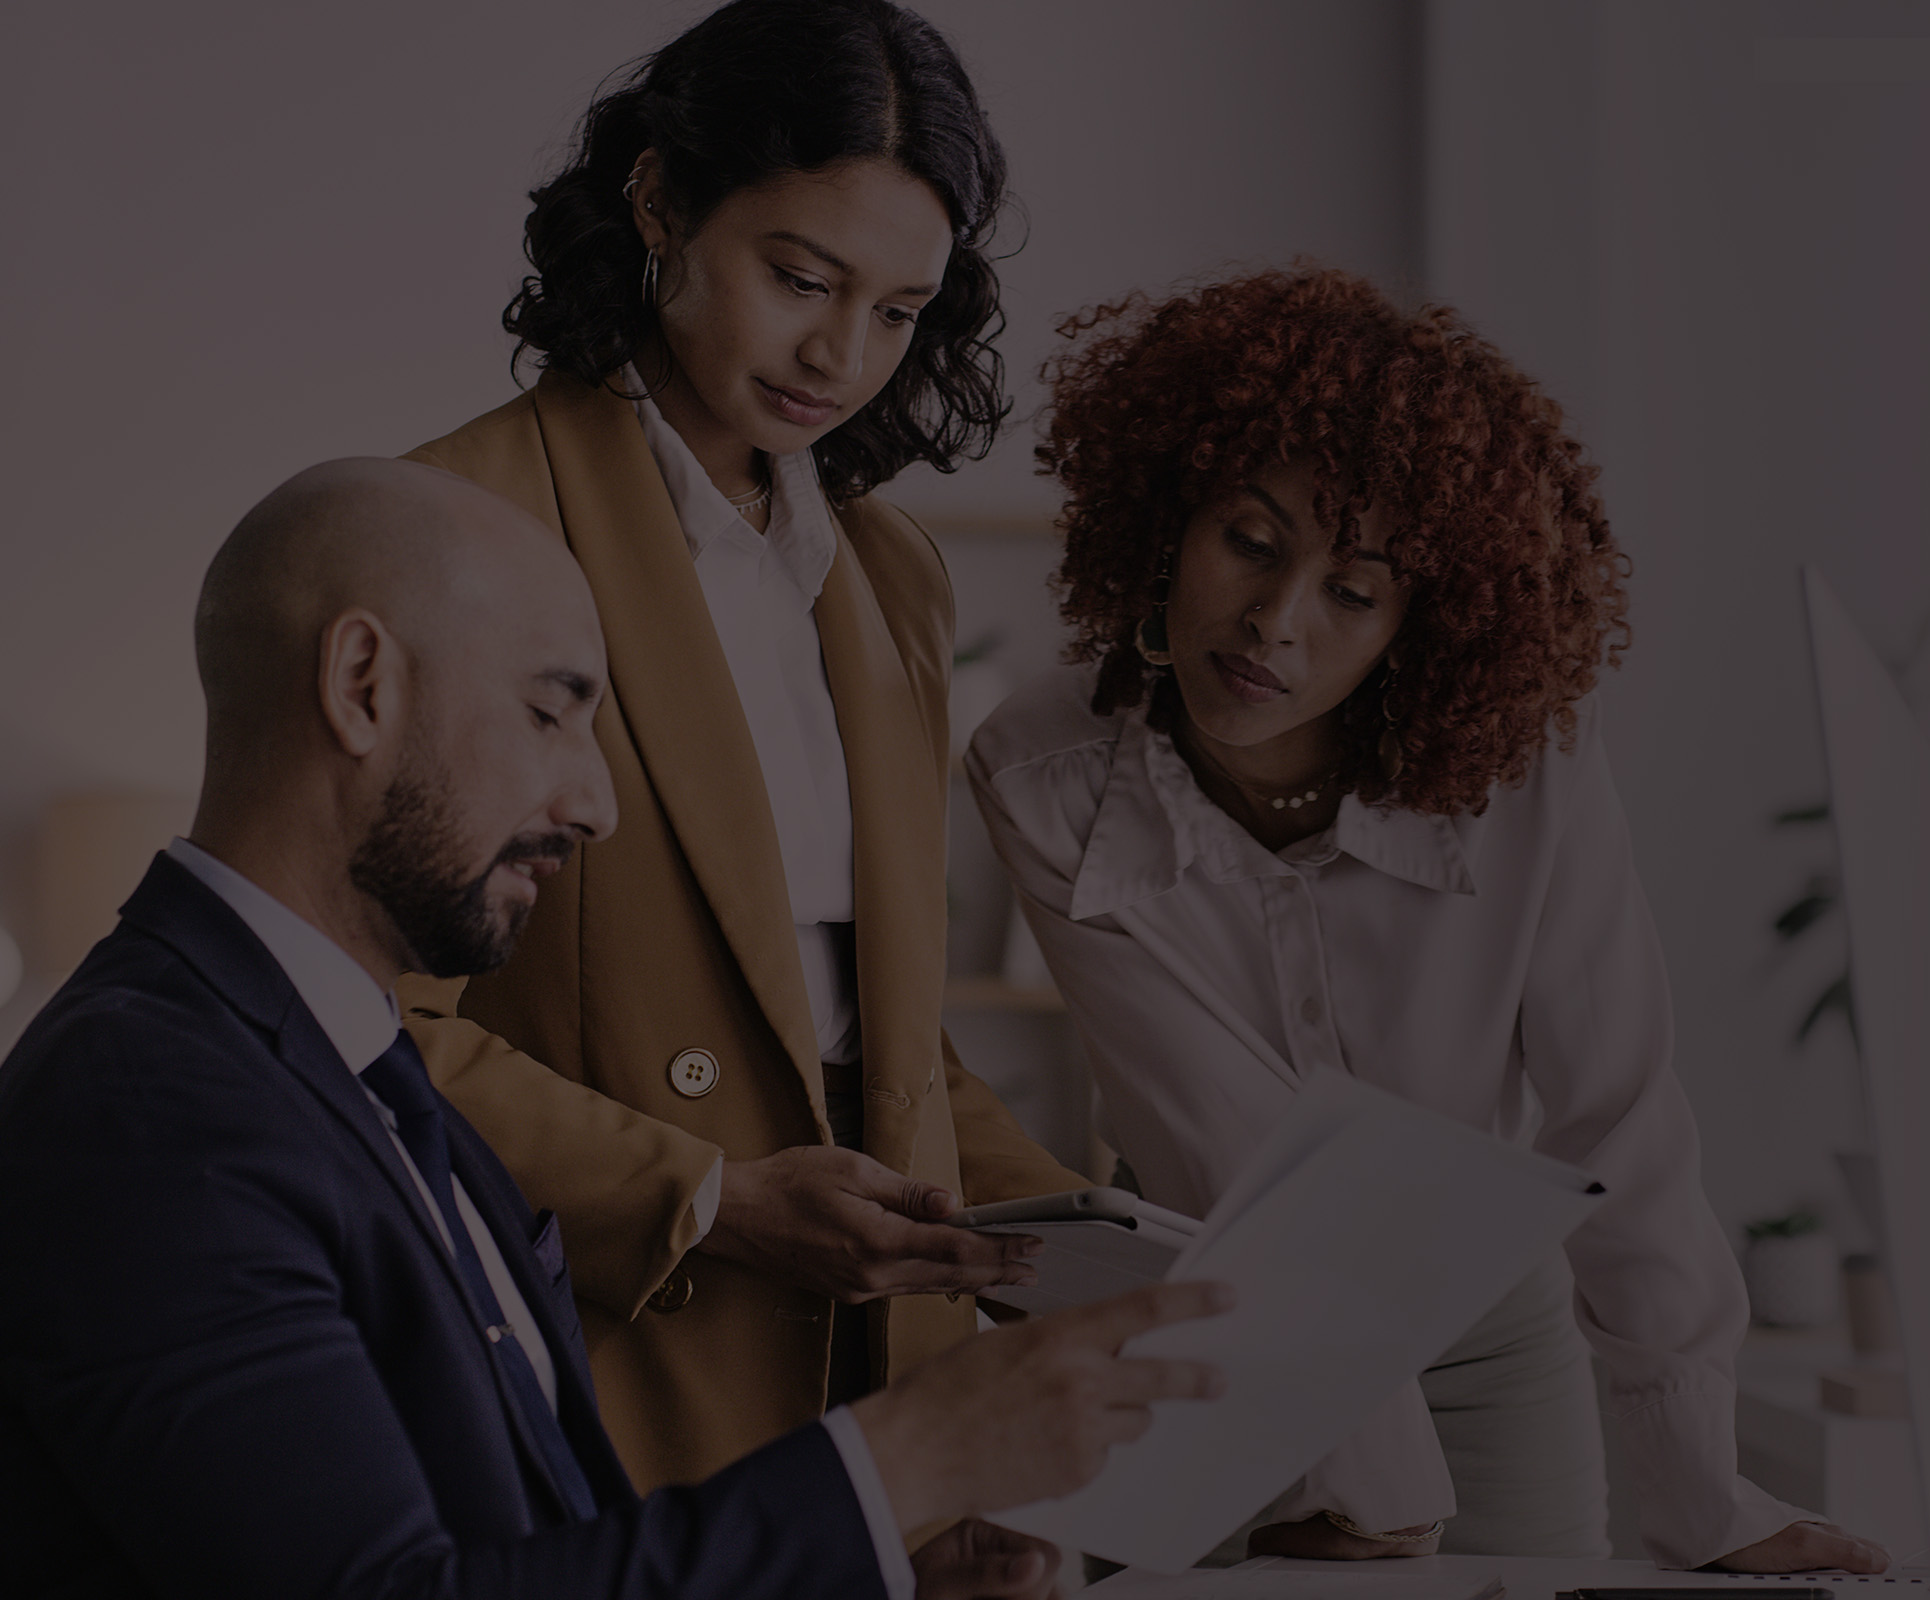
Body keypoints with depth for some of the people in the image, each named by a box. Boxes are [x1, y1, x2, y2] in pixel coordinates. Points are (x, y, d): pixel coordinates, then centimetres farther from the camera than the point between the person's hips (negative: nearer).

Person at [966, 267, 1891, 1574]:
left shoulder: (1523, 758, -24)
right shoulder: (1046, 788, -23)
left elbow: (1616, 1126, -20)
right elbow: (1243, 1158, -25)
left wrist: (1706, 1506, -17)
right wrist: (1362, 1469, -26)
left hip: (1495, 1358, 1)